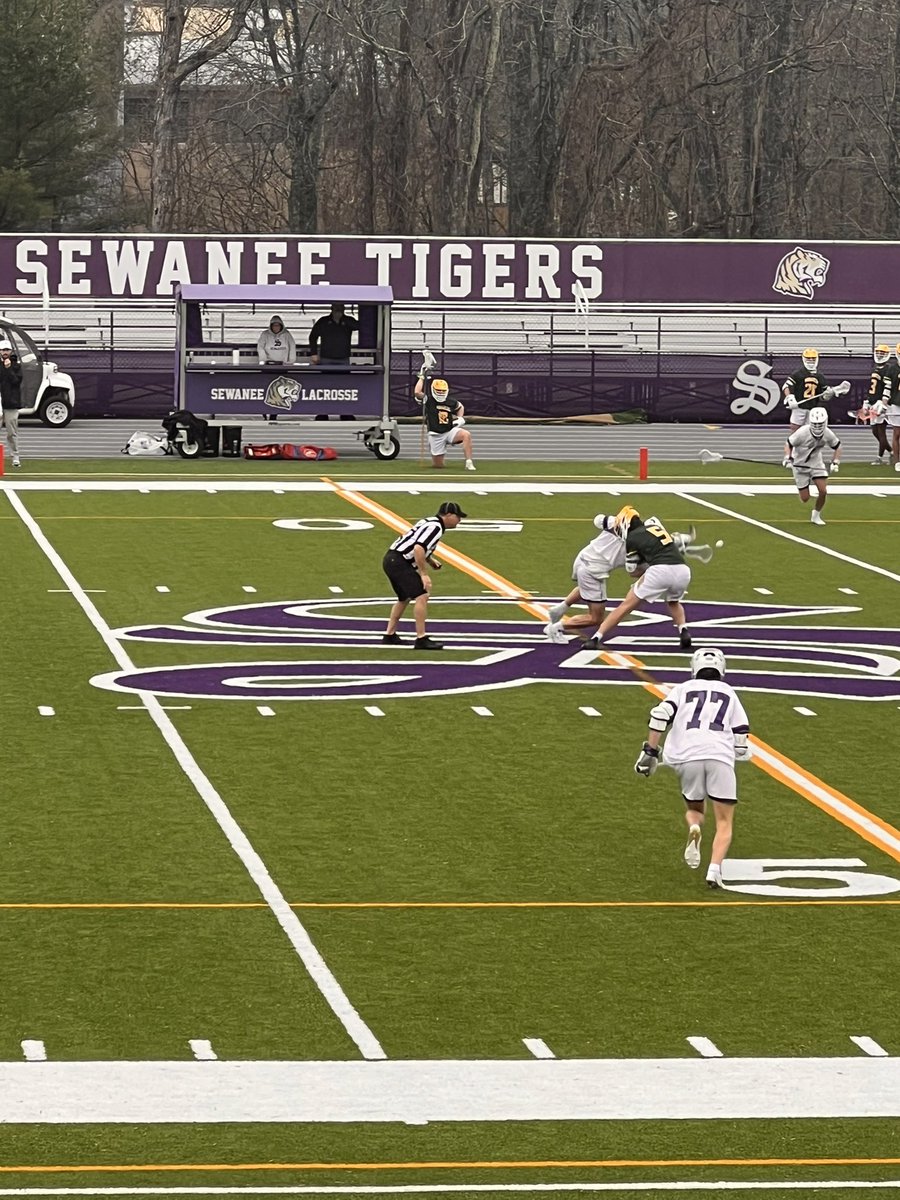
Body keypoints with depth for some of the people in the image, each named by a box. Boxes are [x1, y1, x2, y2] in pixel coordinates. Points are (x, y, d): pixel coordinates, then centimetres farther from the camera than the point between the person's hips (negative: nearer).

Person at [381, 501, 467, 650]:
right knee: (421, 596, -14)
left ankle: (389, 635, 33)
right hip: (399, 563, -11)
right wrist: (424, 574, -21)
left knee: (404, 598, 25)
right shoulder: (435, 527, -14)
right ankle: (421, 639, -17)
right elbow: (418, 549, -26)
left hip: (391, 559, 11)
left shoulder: (430, 522, 17)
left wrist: (430, 560, 16)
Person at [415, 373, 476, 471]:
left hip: (450, 431, 2)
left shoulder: (451, 402, 2)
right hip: (436, 435, -2)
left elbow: (460, 407, 26)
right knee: (438, 465, 4)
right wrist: (422, 377, -20)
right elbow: (417, 392, -26)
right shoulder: (428, 400, -8)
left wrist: (460, 418, 8)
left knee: (466, 435, -31)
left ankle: (469, 463, -28)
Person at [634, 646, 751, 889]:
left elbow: (660, 715, 2)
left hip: (688, 757, 1)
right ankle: (714, 870, -18)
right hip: (720, 756, -1)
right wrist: (739, 754, 35)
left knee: (694, 808, 25)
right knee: (724, 821, 5)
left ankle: (694, 828, -11)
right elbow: (741, 738, 15)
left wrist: (650, 751, 7)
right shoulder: (729, 693, 21)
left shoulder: (683, 689, 20)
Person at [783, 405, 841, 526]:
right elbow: (788, 444, -14)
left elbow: (837, 446, 3)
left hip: (816, 463, 3)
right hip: (800, 465, -3)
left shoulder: (828, 434, -16)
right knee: (805, 499, -3)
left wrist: (836, 462, -7)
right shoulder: (802, 433, -28)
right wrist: (788, 458, -29)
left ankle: (816, 515, 16)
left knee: (823, 491, -10)